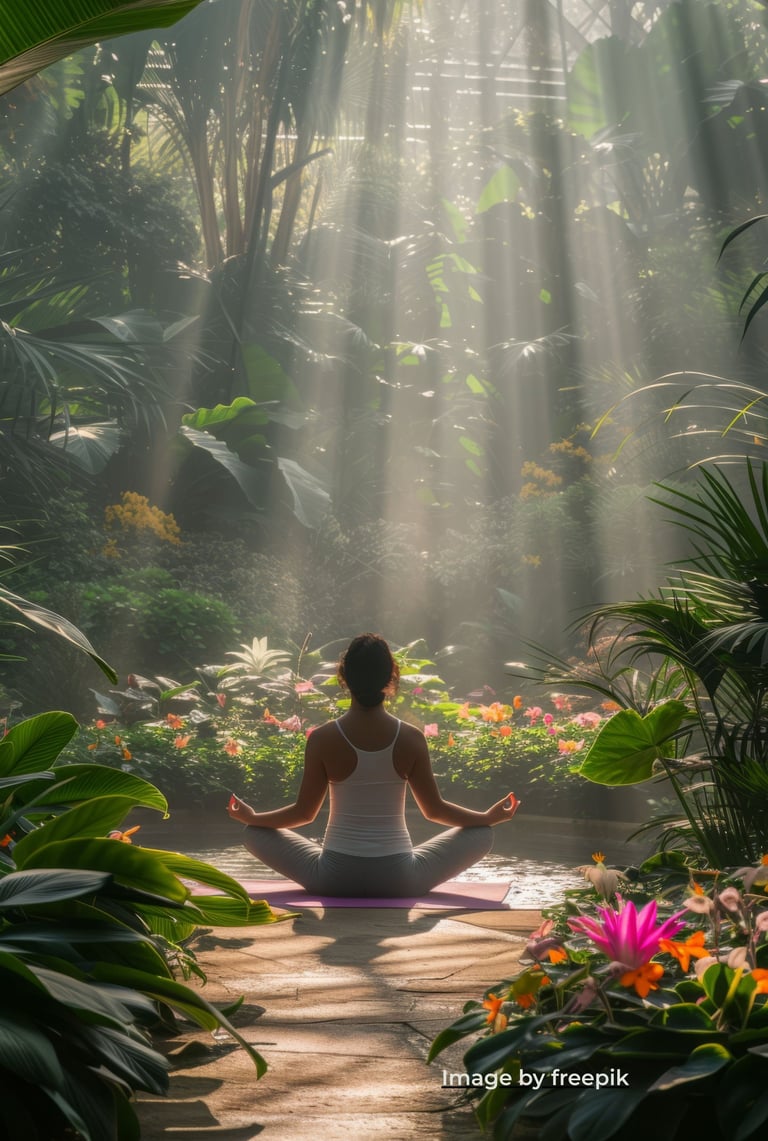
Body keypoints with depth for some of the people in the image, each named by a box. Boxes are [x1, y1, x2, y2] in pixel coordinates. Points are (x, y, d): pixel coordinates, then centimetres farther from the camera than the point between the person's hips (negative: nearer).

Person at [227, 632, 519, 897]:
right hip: (399, 881, 1)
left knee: (255, 833, 22)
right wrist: (489, 817, 19)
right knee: (481, 835, 20)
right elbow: (435, 810, 2)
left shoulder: (322, 739, -8)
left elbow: (304, 812, 1)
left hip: (333, 878, 0)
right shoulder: (411, 738, -7)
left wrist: (250, 817, 20)